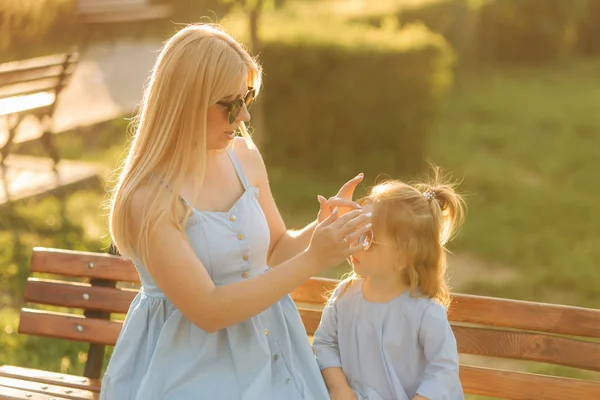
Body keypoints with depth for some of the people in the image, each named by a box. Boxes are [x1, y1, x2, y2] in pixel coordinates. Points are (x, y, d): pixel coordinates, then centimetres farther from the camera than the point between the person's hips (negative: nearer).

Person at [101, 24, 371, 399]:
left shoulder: (245, 156, -2)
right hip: (190, 369, -5)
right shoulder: (149, 198, -20)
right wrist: (312, 261, -23)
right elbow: (208, 310, -22)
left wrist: (323, 228, -8)